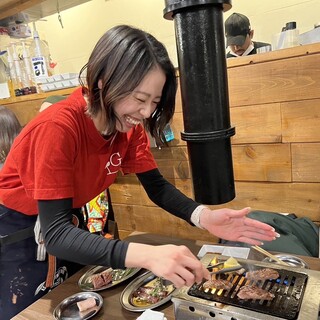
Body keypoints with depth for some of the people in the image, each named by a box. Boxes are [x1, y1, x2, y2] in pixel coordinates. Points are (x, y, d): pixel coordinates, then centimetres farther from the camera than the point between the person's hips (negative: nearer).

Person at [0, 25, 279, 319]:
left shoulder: (129, 124, -15)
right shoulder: (58, 127, -35)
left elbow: (156, 186, -10)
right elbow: (55, 232, -38)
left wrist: (204, 216, -29)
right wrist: (147, 255, -52)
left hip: (68, 221, 5)